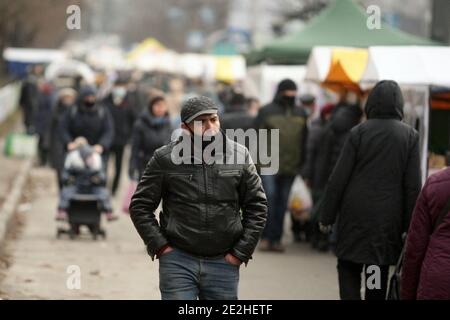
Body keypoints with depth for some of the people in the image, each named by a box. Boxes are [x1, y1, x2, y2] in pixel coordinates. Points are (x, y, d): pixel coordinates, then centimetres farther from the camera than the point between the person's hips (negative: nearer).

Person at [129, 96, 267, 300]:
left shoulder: (239, 156, 3)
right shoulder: (165, 159, -3)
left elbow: (257, 206, 7)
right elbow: (140, 206, 3)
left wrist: (241, 252, 1)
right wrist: (160, 246, -5)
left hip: (224, 262, 2)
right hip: (177, 261, -2)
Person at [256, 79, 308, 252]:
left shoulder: (301, 113, 14)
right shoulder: (266, 111, 1)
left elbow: (304, 140, 17)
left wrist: (302, 164, 11)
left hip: (290, 167, 4)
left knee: (283, 202, 6)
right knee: (270, 197, -12)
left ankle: (276, 238, 11)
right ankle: (266, 237, -4)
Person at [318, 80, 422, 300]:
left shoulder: (359, 132, -6)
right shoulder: (410, 136, -2)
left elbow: (338, 178, -6)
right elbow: (413, 185, -3)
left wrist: (327, 216, 2)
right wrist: (409, 225, 4)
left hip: (356, 214, -2)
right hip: (389, 219, 2)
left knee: (348, 268, 7)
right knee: (379, 273, 12)